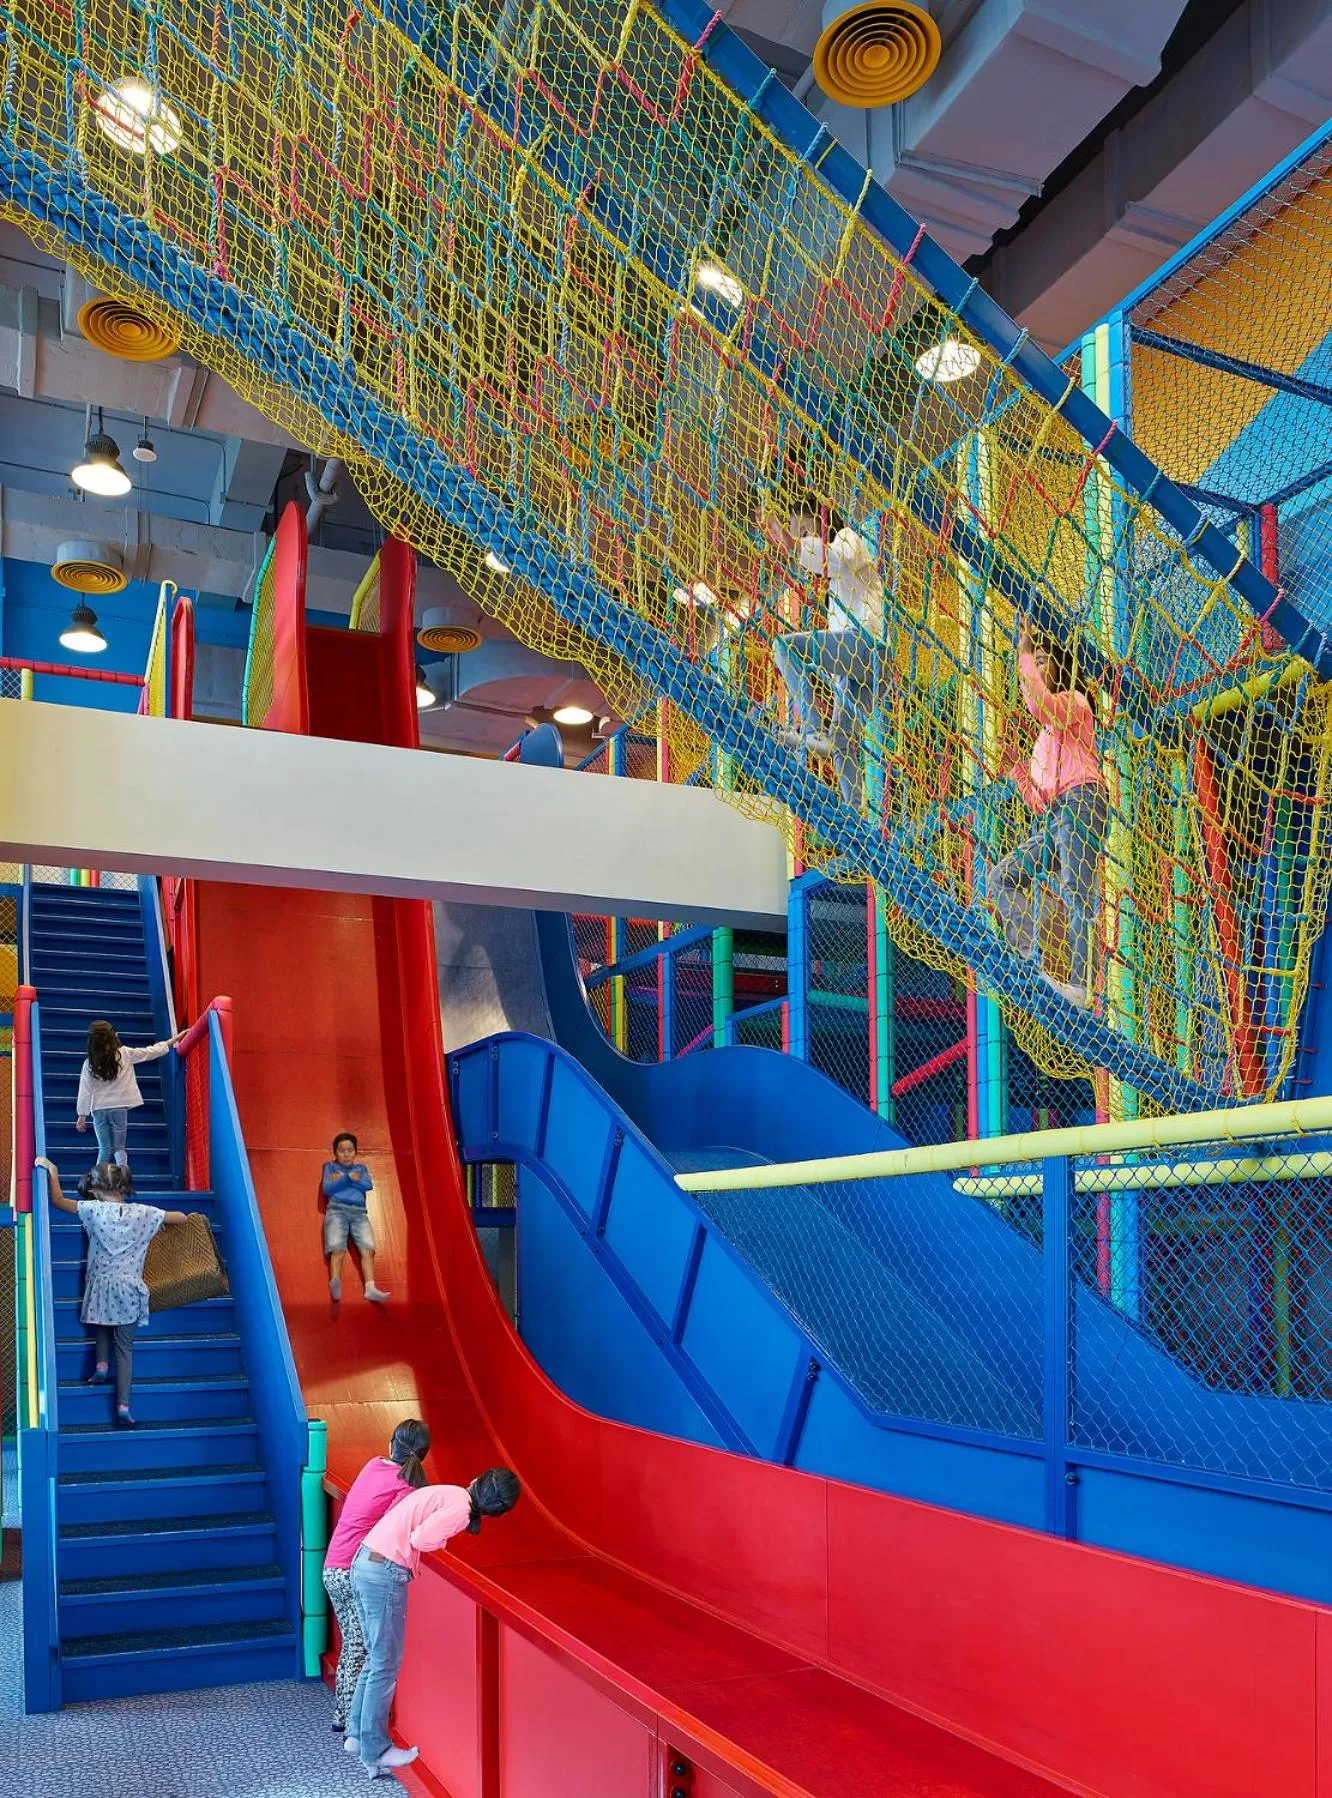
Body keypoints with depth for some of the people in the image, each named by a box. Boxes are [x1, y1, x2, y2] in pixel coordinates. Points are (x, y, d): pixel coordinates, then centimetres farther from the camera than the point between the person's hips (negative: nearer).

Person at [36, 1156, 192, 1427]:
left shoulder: (94, 1210, -7)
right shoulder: (144, 1213, -4)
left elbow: (58, 1201, 6)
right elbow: (181, 1218, 3)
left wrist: (52, 1172, 18)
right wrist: (180, 1215, 26)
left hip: (101, 1285, 0)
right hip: (128, 1289, 0)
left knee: (103, 1327, 33)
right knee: (125, 1347, 4)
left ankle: (102, 1364, 12)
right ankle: (123, 1406, -4)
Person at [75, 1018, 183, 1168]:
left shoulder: (89, 1063, -3)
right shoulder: (125, 1054, -5)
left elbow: (85, 1090, -3)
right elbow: (151, 1052, 3)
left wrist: (82, 1115, 2)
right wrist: (174, 1039, 13)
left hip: (99, 1110, 1)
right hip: (119, 1108, -1)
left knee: (105, 1149, 11)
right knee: (119, 1148, 8)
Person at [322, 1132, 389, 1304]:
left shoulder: (361, 1167, 25)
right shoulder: (331, 1167, 19)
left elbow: (369, 1185, 5)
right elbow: (327, 1189, 2)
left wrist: (342, 1179, 2)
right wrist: (350, 1178, -1)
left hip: (359, 1212, 2)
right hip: (337, 1210, -2)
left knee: (367, 1249, -22)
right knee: (338, 1249, -26)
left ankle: (370, 1287, -38)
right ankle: (335, 1283, -49)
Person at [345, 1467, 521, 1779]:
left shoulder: (446, 1493, 15)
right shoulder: (460, 1508, -10)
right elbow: (421, 1539, -18)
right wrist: (444, 1540, -2)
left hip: (364, 1562, 9)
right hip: (386, 1574, -9)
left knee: (377, 1658, 20)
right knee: (386, 1665, 4)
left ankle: (357, 1735, 28)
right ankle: (375, 1753, 13)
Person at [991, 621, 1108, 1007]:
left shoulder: (1075, 700, 12)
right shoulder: (1045, 735, 34)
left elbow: (1042, 705, -16)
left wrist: (1025, 656, -8)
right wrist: (1016, 770, 14)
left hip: (1080, 802, -9)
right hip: (1054, 817, 9)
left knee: (1076, 896, -19)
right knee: (1003, 876, -3)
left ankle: (1080, 985, -28)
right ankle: (1032, 963, -17)